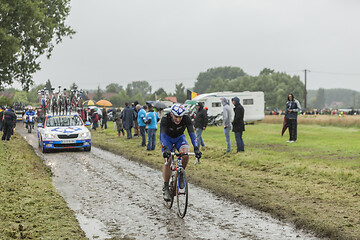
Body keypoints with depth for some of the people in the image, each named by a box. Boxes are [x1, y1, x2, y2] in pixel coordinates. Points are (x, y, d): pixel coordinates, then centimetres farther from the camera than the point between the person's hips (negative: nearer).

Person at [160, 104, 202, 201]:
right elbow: (162, 135, -43)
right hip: (167, 138, -1)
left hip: (180, 138, 2)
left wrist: (196, 148, -47)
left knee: (185, 155, -27)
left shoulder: (186, 118, -29)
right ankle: (166, 188, -9)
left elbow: (191, 133, -34)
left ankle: (180, 175, 1)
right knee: (167, 161, -21)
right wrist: (165, 149, -59)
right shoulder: (165, 119, -33)